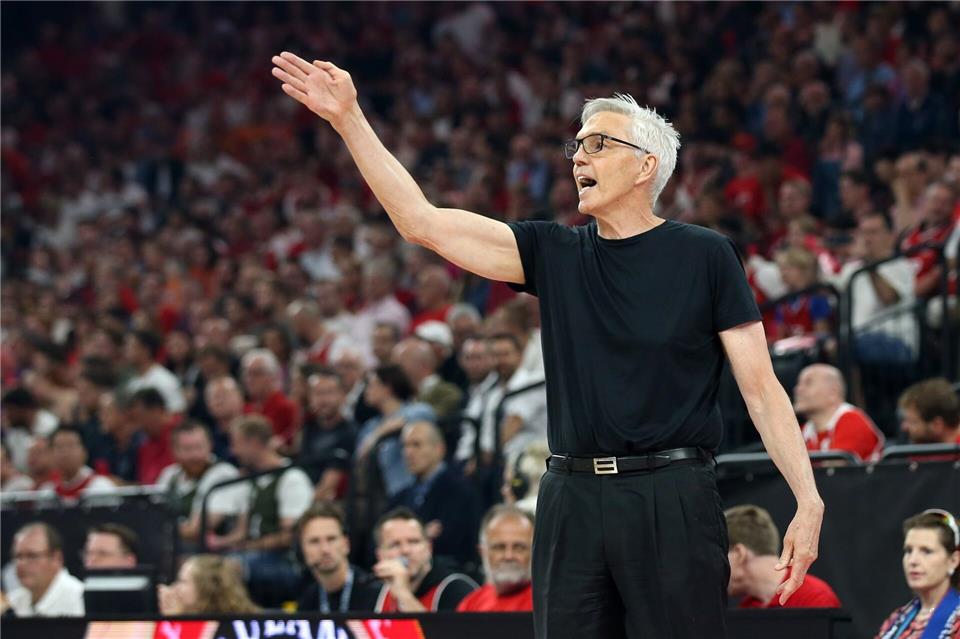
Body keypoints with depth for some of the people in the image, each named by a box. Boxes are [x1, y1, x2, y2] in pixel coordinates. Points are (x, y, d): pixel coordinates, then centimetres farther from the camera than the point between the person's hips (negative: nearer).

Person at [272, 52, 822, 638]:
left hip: (673, 501, -4)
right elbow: (421, 220, 5)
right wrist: (348, 119, -1)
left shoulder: (704, 256, 1)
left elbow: (761, 388, -1)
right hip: (573, 501, 4)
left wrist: (809, 502, -9)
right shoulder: (556, 255, 10)